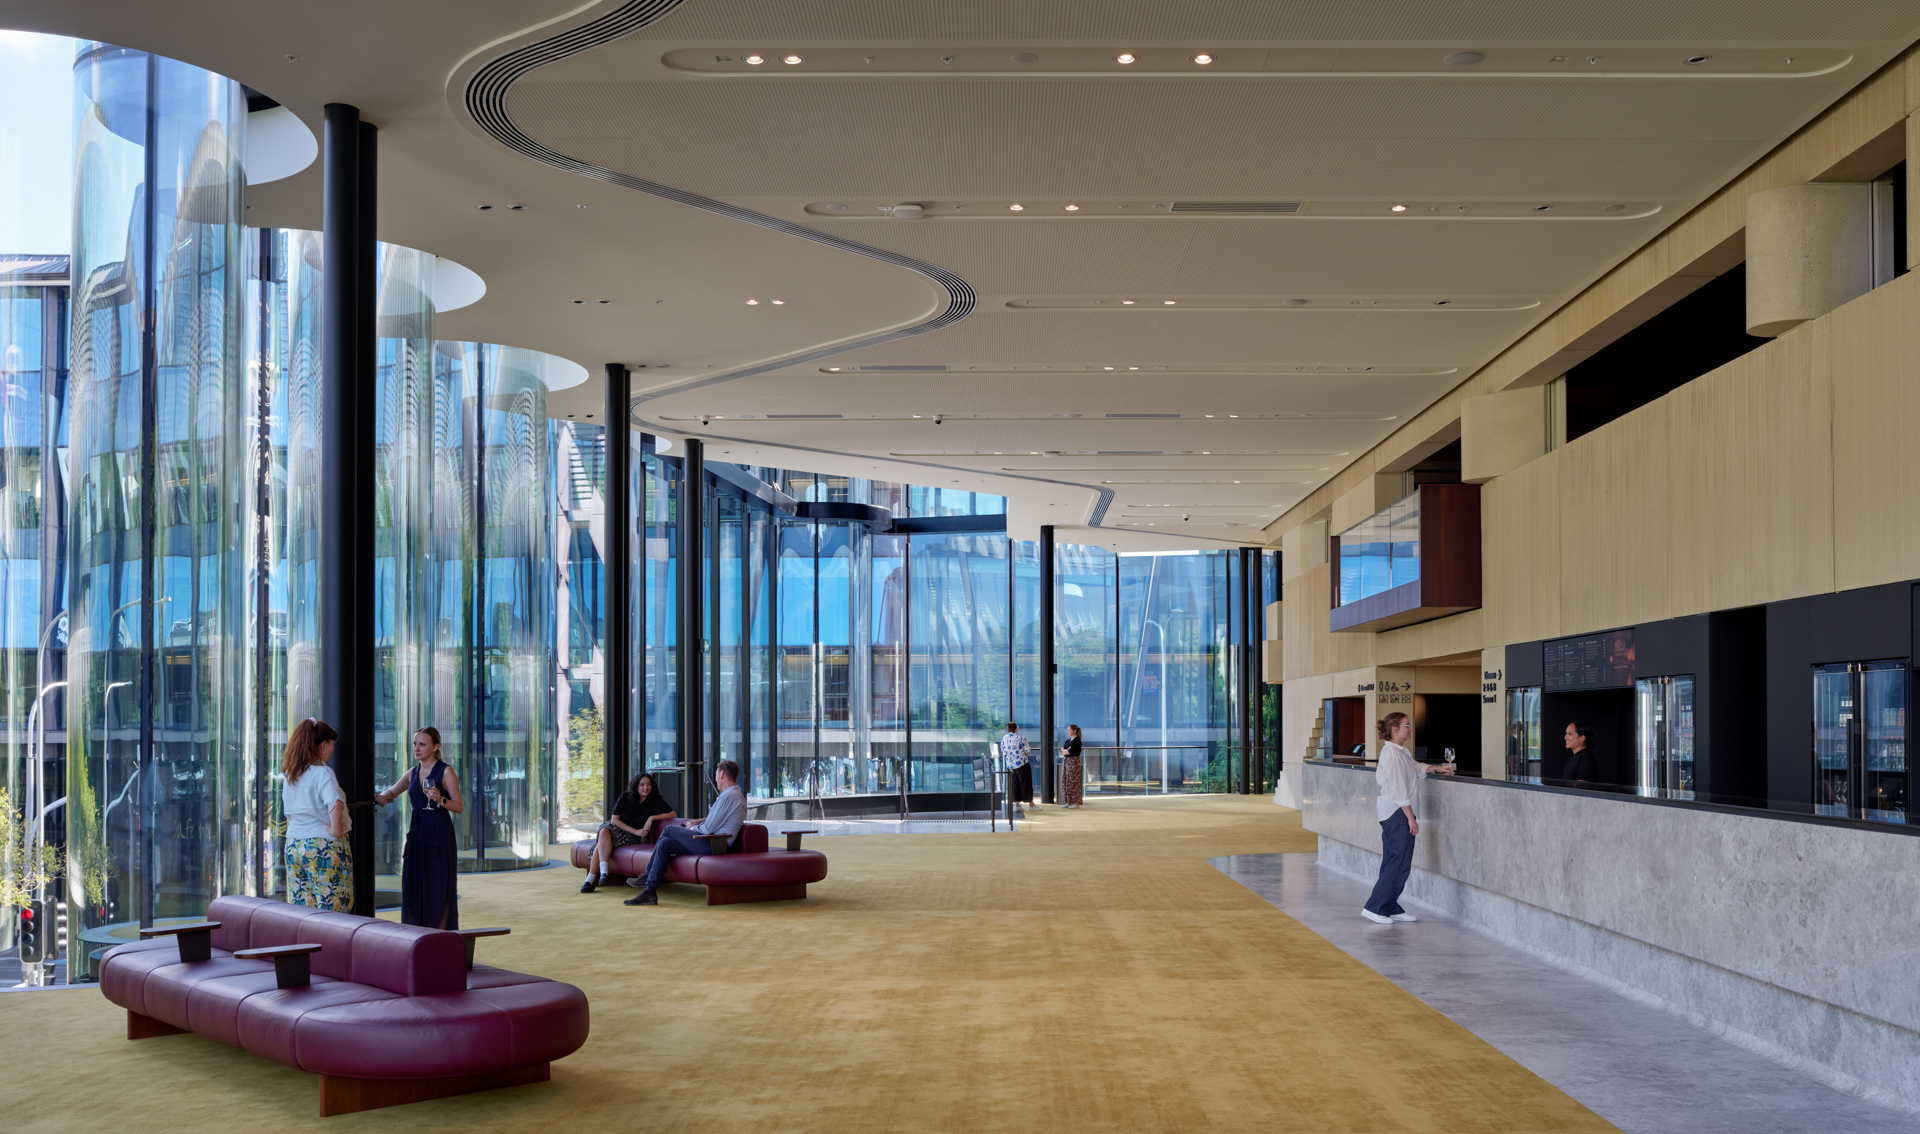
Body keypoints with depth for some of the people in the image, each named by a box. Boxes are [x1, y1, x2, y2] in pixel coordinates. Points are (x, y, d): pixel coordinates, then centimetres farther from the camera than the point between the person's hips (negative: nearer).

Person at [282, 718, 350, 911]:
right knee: (331, 907, -3)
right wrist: (335, 829, -19)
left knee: (300, 910, 8)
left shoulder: (289, 774, 9)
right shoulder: (322, 773, -14)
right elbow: (335, 803, -30)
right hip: (324, 846, -7)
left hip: (293, 845, 7)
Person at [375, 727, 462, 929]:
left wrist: (440, 800, -24)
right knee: (414, 888, 4)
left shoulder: (446, 772, -4)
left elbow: (459, 807, -6)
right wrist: (383, 796, 2)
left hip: (439, 835, -6)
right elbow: (392, 791, 25)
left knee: (438, 888, -4)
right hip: (416, 834, 6)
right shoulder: (413, 773, 13)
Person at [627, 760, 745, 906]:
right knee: (664, 844, 3)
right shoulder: (738, 796, 18)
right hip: (714, 844, 10)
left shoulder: (728, 796, -15)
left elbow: (708, 828, -17)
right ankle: (650, 891, -2)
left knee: (668, 830, 0)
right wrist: (697, 822, 16)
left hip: (712, 845, -10)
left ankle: (647, 876, 7)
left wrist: (692, 829, 3)